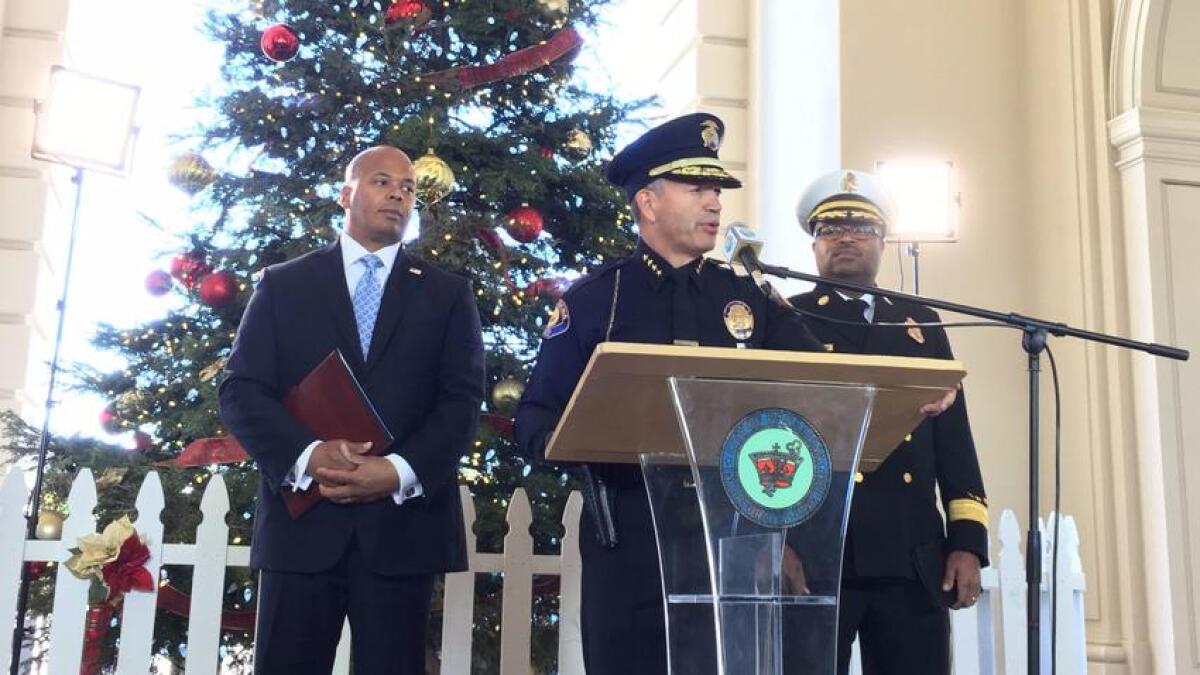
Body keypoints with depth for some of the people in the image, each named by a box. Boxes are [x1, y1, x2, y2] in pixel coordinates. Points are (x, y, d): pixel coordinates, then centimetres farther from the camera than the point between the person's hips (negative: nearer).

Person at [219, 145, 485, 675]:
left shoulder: (447, 295, 13)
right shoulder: (283, 284, 11)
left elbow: (463, 399, 2)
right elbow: (240, 391, 3)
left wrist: (401, 471, -14)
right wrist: (307, 455, -15)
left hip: (403, 523, 1)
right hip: (302, 520, 0)